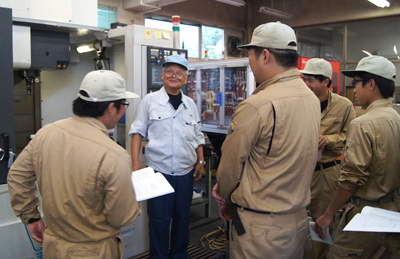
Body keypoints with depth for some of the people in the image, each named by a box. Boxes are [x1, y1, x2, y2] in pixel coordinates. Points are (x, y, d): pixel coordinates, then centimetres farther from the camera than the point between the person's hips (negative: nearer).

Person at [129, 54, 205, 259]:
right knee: (159, 219, 4)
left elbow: (197, 136, 16)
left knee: (182, 217, 14)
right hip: (159, 171, -3)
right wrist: (135, 160, -7)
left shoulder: (190, 104, 10)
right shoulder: (150, 100, -1)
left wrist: (200, 161, 10)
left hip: (186, 173, 4)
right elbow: (138, 131, 1)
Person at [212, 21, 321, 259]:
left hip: (261, 227, -7)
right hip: (299, 219, 8)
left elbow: (229, 166, -14)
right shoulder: (313, 99, 1)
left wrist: (225, 201, 7)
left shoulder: (257, 106, -23)